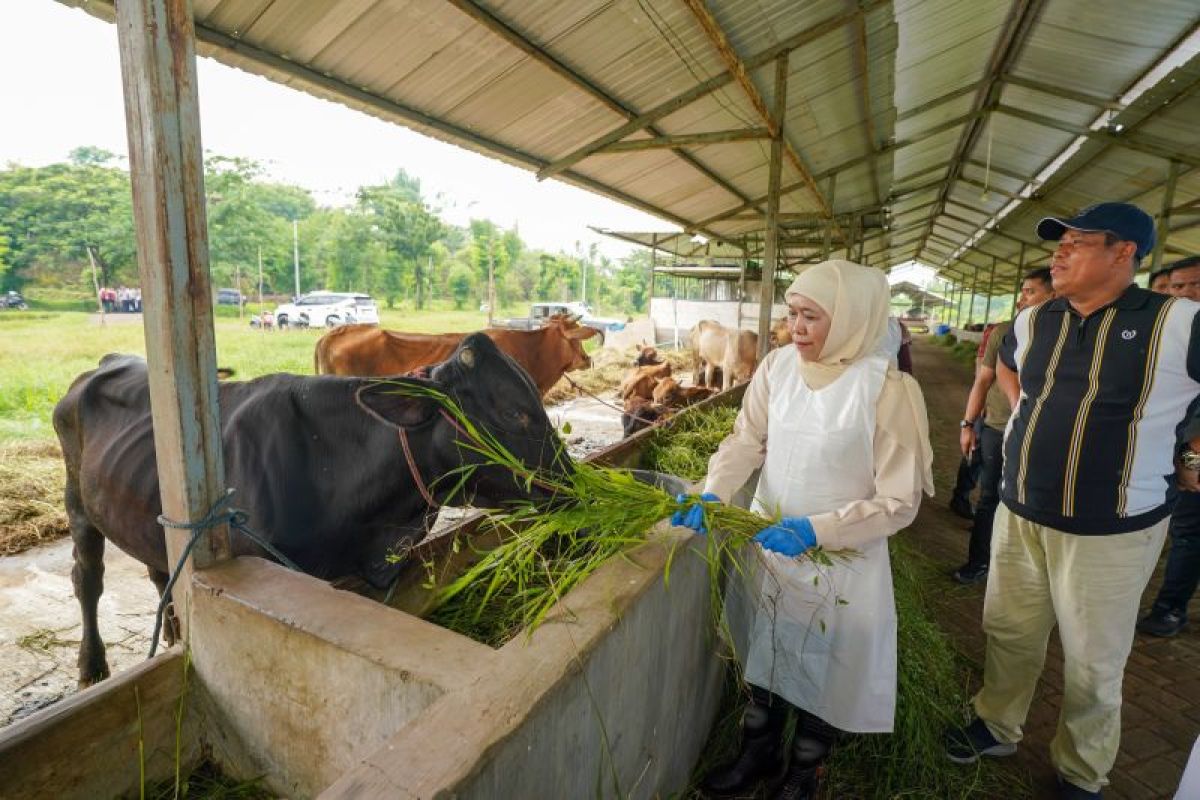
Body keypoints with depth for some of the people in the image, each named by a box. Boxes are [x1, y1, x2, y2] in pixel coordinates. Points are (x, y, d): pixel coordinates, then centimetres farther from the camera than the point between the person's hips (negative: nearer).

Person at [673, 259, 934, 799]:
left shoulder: (889, 389, -19)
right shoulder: (777, 366, -7)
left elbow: (899, 501, -16)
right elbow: (745, 441, -5)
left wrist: (816, 531, -25)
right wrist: (712, 494, -22)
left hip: (839, 559, -4)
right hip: (766, 543, 4)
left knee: (819, 676, 18)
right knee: (763, 659, 23)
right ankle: (758, 755, 51)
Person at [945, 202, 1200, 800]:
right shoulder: (1033, 321, 3)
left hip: (1110, 532, -4)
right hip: (1018, 515, 5)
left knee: (1092, 666, 13)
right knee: (1008, 633, 19)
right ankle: (996, 727, 41)